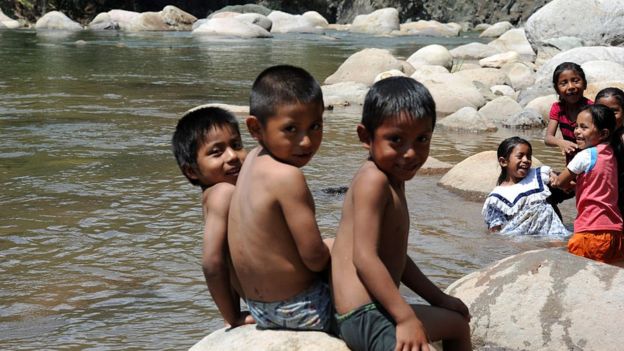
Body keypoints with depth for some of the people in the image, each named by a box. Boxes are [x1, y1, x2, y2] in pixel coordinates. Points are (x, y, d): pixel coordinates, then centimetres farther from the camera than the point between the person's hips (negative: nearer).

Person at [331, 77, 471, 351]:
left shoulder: (393, 180, 15)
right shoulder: (373, 181, -17)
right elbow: (364, 257, -24)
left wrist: (439, 298, 23)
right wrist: (406, 317, -25)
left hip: (378, 308, 11)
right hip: (363, 318, -11)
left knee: (458, 322, 29)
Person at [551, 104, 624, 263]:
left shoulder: (585, 156, -12)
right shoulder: (610, 154, 12)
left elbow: (560, 182, 0)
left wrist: (553, 178, 20)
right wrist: (571, 184, 18)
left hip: (592, 231, -8)